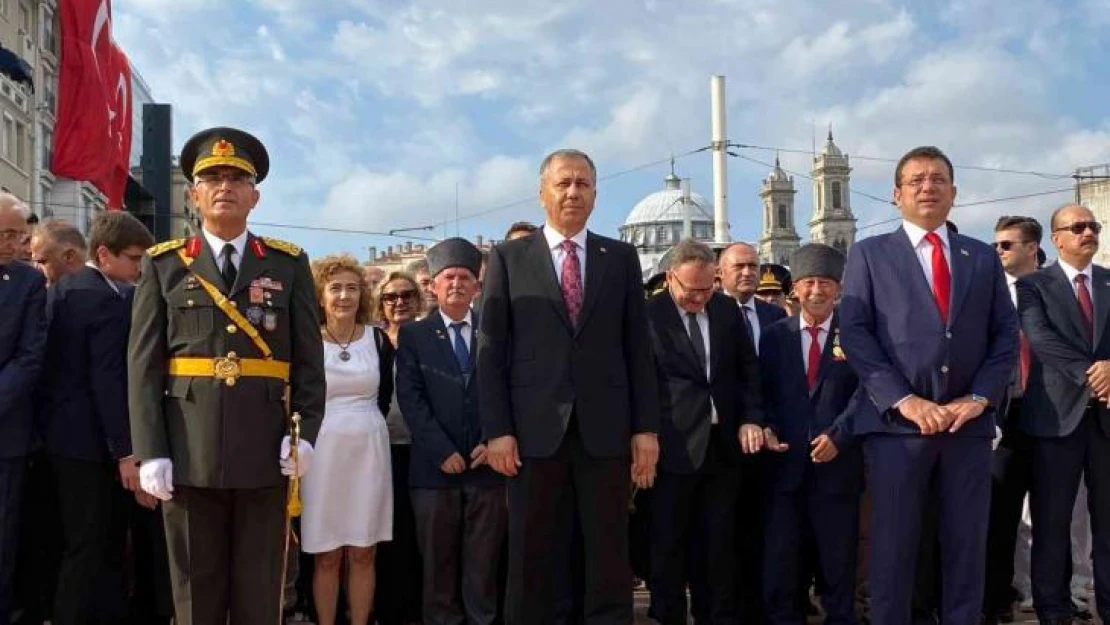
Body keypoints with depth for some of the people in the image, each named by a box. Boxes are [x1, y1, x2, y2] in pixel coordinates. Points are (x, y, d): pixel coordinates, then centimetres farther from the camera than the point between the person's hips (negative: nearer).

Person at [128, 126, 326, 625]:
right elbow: (142, 366, 3)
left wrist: (305, 431, -8)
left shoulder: (289, 264, 9)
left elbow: (309, 358, 5)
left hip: (265, 451, 0)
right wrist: (150, 451, -6)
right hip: (189, 451, 0)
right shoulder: (163, 265, 8)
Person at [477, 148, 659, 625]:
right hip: (535, 428, -1)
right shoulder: (508, 258, 6)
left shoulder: (621, 258, 10)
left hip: (606, 428, 1)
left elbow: (637, 348, 8)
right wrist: (497, 430, -6)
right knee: (531, 559, 7)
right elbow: (491, 351, 2)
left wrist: (646, 427, 1)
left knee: (610, 559, 6)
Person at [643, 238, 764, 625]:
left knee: (722, 541, 11)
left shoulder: (727, 309, 9)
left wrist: (751, 419, 3)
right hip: (674, 445, -4)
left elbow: (749, 367, 14)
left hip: (724, 442, 4)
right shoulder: (648, 314, -6)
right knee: (668, 542, 5)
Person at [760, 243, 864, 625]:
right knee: (780, 557, 5)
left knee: (838, 557, 9)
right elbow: (764, 392, 10)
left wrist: (837, 436, -15)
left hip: (838, 461, -2)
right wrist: (768, 428, -8)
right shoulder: (775, 335, 10)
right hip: (786, 461, 2)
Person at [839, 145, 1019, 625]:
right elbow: (853, 334, -4)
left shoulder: (984, 258, 15)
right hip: (897, 421, -3)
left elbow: (1006, 334, 10)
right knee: (893, 546, 1)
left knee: (967, 545, 8)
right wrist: (904, 400, -13)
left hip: (968, 422, 3)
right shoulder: (869, 254, 6)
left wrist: (980, 397, -6)